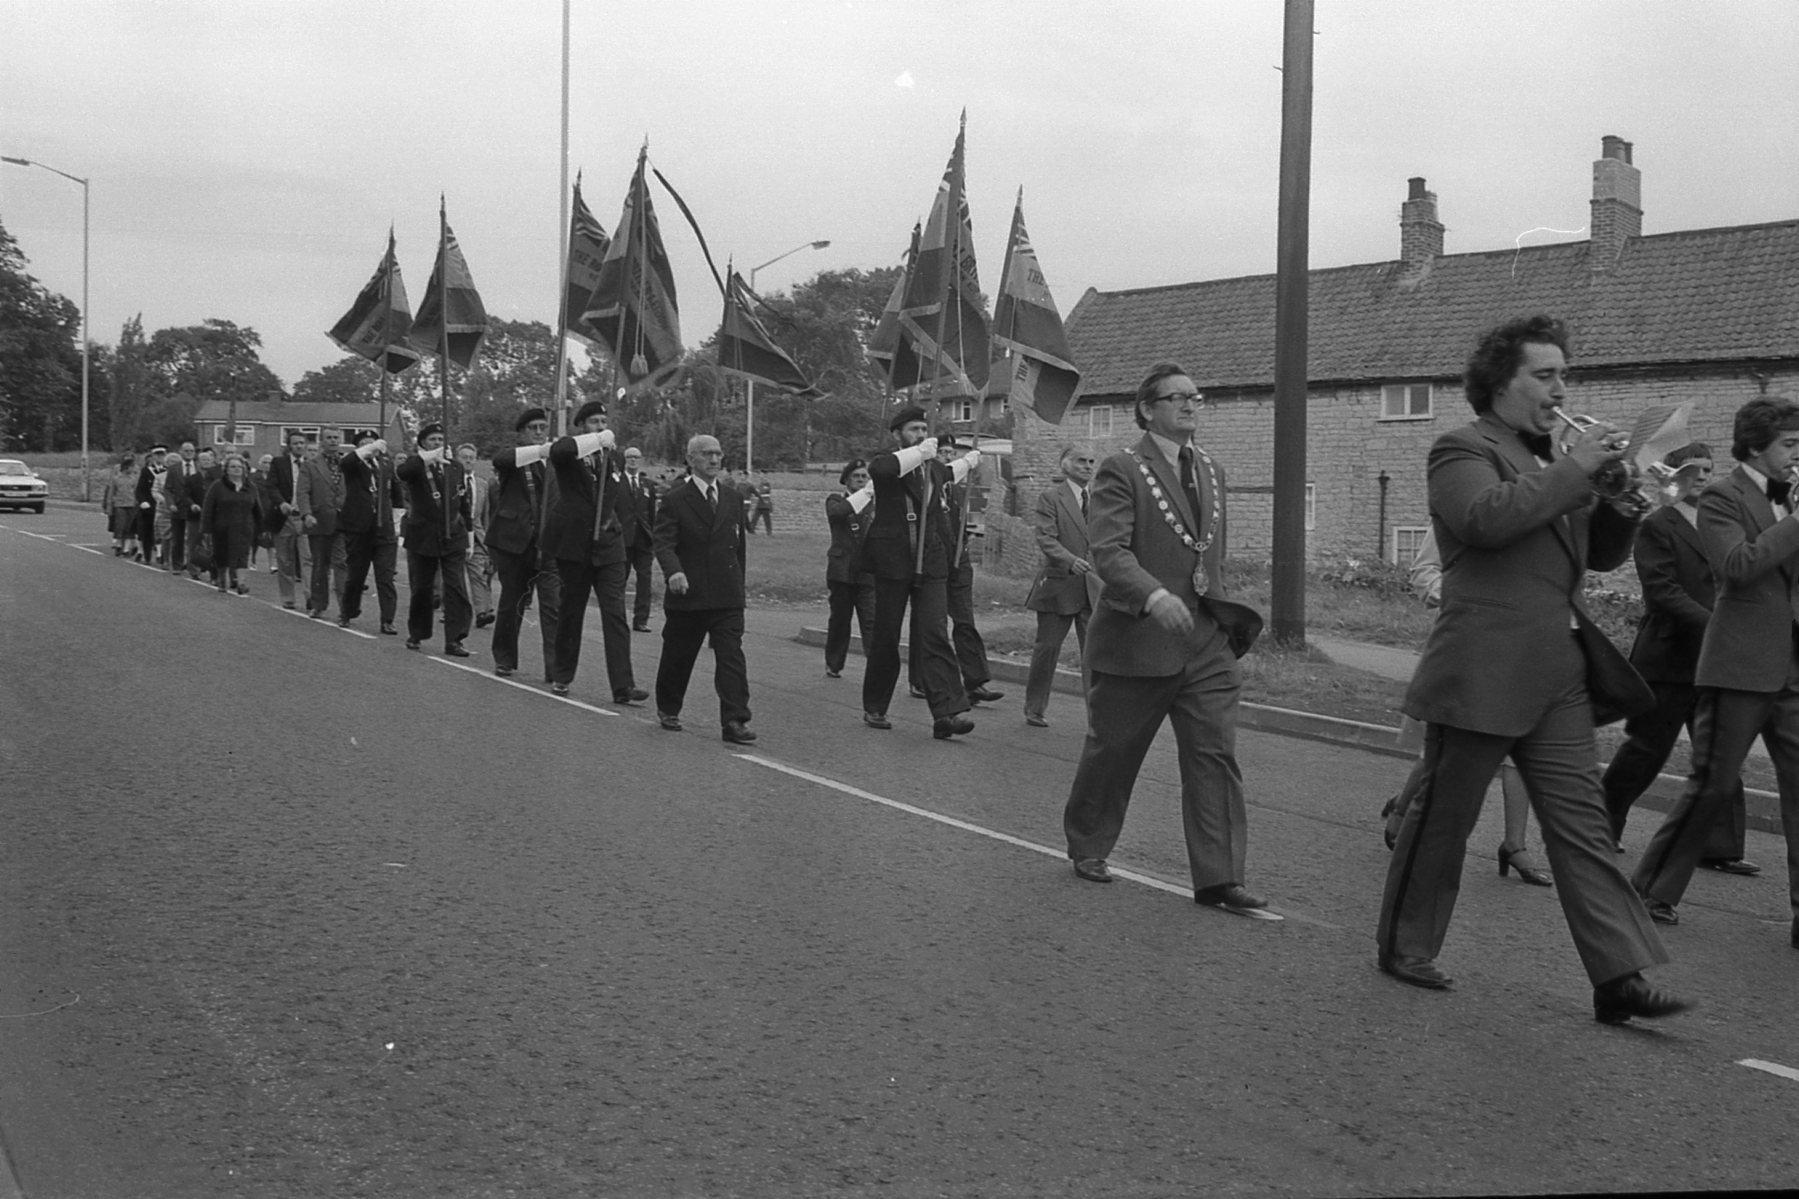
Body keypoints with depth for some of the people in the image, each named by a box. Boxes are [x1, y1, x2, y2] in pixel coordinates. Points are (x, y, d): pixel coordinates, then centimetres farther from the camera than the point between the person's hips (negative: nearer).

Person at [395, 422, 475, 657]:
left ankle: (454, 640, -7)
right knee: (421, 589, 7)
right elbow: (400, 473, -27)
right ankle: (416, 634, 25)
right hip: (423, 537, -2)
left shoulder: (455, 467, 9)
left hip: (453, 538, 2)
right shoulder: (416, 466, -1)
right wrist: (429, 457, -36)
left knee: (457, 589, -8)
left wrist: (468, 537, 10)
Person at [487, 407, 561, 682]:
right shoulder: (513, 459, 2)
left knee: (553, 605, -9)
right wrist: (540, 451, -33)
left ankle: (555, 669, -12)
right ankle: (504, 659, 27)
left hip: (547, 543, 2)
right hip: (514, 541, -2)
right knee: (511, 604, 9)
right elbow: (500, 460, -24)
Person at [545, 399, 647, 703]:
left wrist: (619, 525, 8)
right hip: (574, 544, -3)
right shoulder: (570, 454, -4)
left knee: (615, 615, -7)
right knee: (571, 612, 8)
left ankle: (623, 686, -12)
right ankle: (563, 676, 24)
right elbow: (558, 451, -31)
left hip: (608, 545, 3)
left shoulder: (612, 457, 12)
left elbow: (623, 501, 24)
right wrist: (597, 441, -26)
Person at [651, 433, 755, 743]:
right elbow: (663, 543, -13)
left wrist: (738, 583, 17)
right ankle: (667, 710, 31)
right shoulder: (676, 501, -3)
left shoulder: (733, 499, 11)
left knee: (731, 657, -8)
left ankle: (734, 721, -12)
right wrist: (673, 571, -31)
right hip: (687, 594, -3)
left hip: (727, 596, 3)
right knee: (678, 656, 11)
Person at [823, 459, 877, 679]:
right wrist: (864, 494, -23)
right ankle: (833, 665, 24)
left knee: (871, 621, -10)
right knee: (839, 620, 8)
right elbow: (836, 512, -20)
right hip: (842, 570, -1)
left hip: (867, 570, 1)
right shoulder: (836, 501, 5)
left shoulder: (873, 503, 14)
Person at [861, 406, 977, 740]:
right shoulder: (887, 464, -3)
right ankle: (874, 709, 21)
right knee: (886, 637, 5)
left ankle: (947, 712, -17)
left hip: (931, 563, 4)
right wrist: (919, 453, -25)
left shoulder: (935, 468, 16)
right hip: (893, 562, -3)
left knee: (935, 636, -9)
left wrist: (966, 463, 40)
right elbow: (878, 468, -29)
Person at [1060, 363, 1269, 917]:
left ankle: (1220, 878, 1)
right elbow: (1108, 550, -19)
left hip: (1205, 641, 6)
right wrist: (1154, 595, -33)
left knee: (1216, 757, -2)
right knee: (1110, 752, 9)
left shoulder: (1210, 470, 15)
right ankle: (1087, 848, 30)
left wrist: (1222, 609, 15)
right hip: (1137, 639, -5)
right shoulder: (1122, 471, -8)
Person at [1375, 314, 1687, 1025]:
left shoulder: (1552, 463, 18)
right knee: (1442, 820, 6)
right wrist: (1575, 469, -20)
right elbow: (1487, 516, -26)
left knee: (1582, 826, 2)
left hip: (1559, 675, 7)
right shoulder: (1463, 450, -6)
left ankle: (1619, 979, 1)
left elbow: (1600, 555, 20)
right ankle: (1404, 946, 22)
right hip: (1483, 673, -7)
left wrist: (1620, 504, 0)